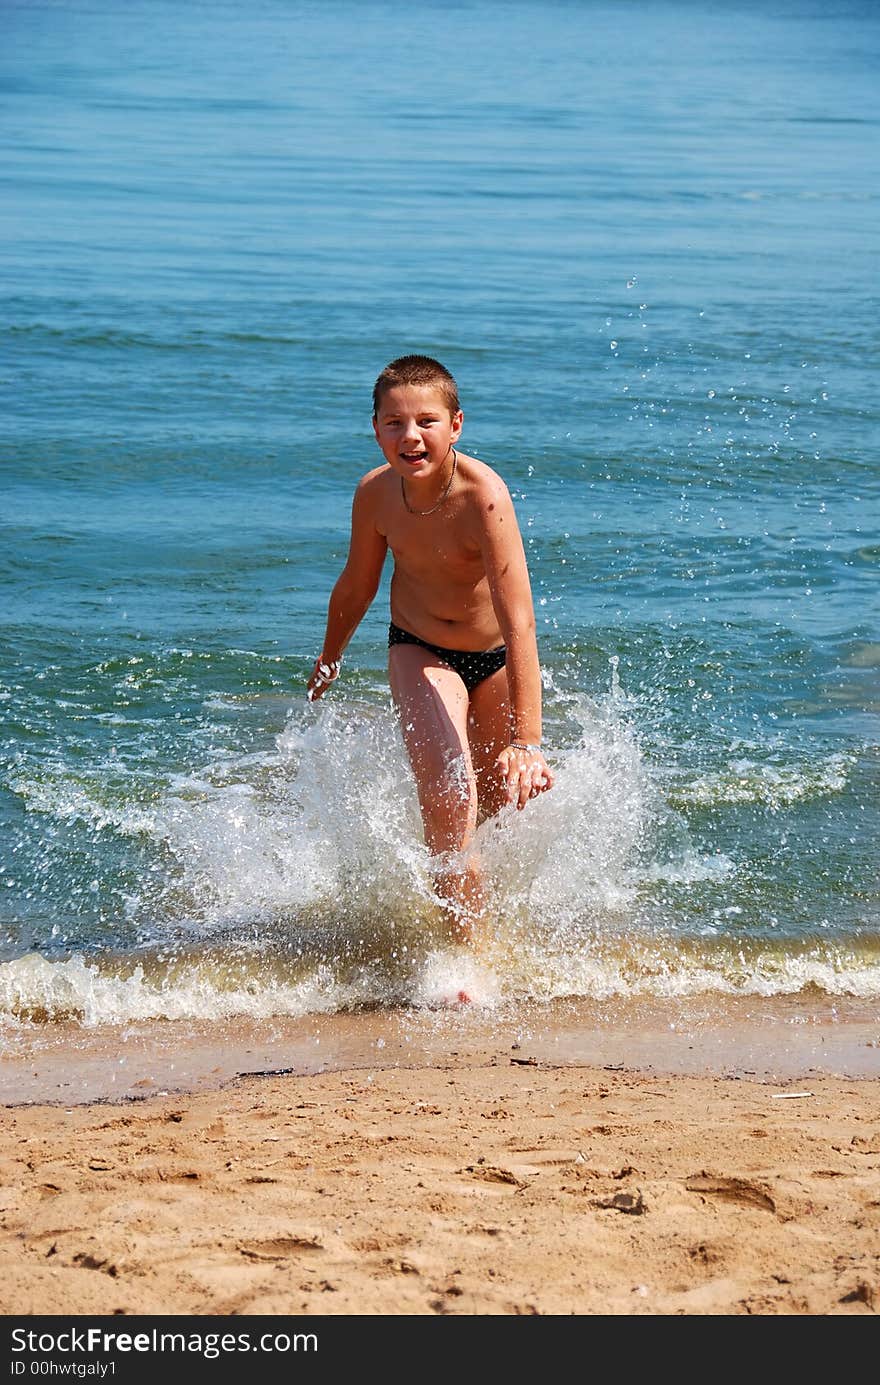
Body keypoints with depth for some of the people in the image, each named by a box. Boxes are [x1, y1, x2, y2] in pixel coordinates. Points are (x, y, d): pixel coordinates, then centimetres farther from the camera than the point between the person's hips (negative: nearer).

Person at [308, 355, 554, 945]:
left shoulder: (483, 495, -33)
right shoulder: (377, 493, -19)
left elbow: (519, 621, -38)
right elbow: (357, 587, 2)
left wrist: (528, 742, -45)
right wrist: (327, 665, 18)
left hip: (495, 656, -1)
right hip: (420, 652, 1)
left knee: (499, 803, 13)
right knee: (448, 790, -21)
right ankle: (466, 947, -11)